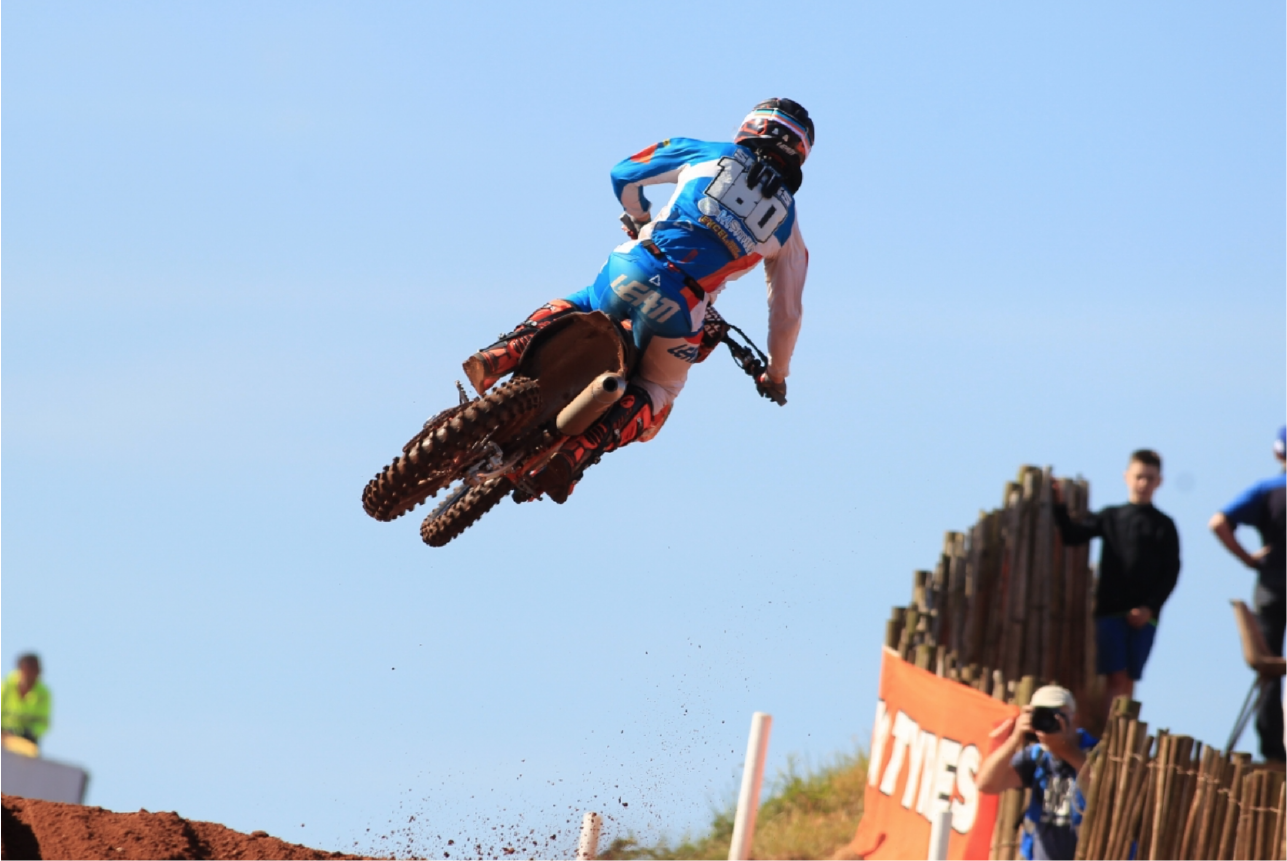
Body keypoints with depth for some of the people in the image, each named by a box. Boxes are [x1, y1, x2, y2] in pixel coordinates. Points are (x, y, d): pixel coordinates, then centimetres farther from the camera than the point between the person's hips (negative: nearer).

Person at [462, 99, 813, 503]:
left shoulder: (705, 152, 20)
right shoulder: (787, 227, 21)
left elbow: (624, 174, 25)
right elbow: (787, 311, 23)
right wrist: (776, 375, 39)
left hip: (632, 267, 1)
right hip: (681, 306, -1)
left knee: (575, 308, 32)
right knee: (653, 400, 14)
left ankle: (510, 351, 3)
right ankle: (577, 450, -15)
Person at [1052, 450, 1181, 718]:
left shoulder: (1164, 526, 6)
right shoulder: (1110, 517, 9)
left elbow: (1171, 573, 2)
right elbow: (1071, 535, 5)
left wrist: (1149, 607, -8)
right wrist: (1059, 506, -9)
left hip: (1143, 614, 0)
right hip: (1110, 610, 0)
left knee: (1129, 679, 2)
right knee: (1116, 676, -8)